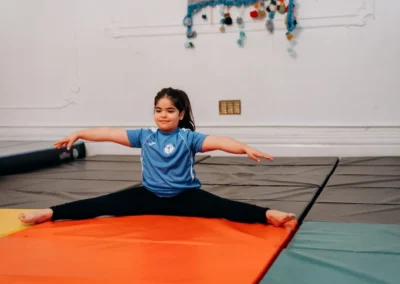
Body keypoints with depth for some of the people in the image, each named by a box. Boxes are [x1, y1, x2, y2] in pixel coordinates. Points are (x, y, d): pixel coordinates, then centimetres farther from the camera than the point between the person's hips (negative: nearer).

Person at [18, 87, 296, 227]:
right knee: (103, 204, -4)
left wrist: (245, 148, -40)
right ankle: (50, 213, -4)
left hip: (185, 198, -3)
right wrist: (79, 134, 8)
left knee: (221, 206, -27)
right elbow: (111, 133, 6)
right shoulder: (145, 135, 2)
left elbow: (217, 141, -24)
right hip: (150, 196, 4)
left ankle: (267, 215, -44)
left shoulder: (188, 137, -9)